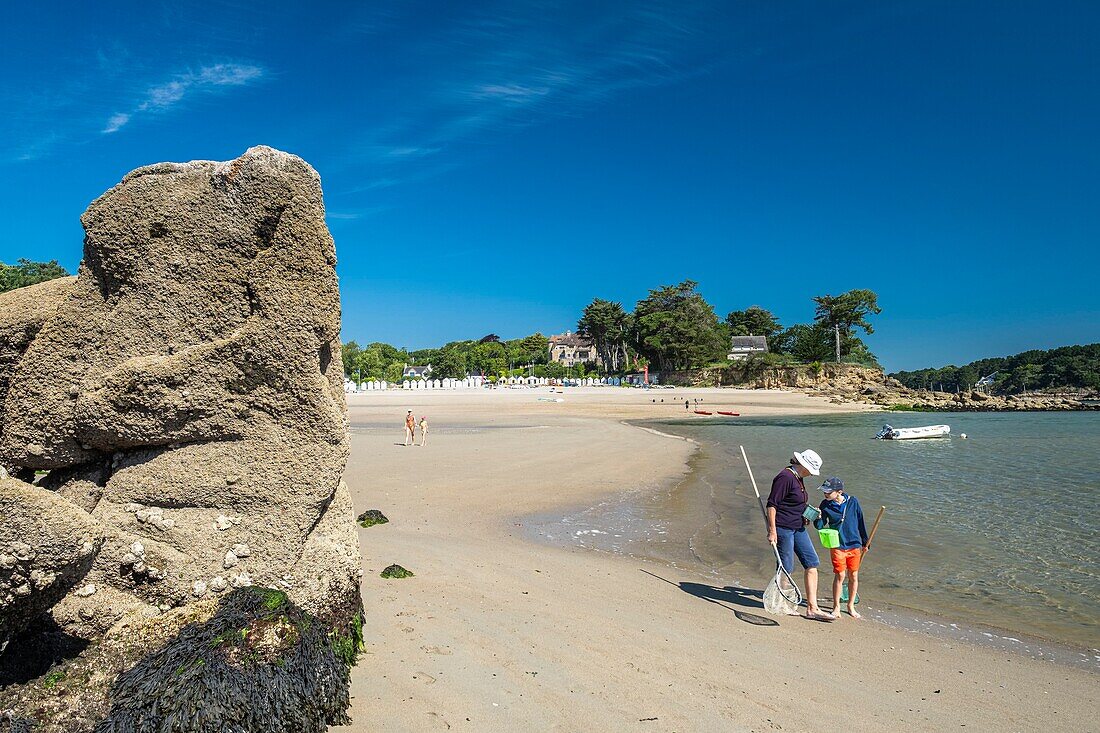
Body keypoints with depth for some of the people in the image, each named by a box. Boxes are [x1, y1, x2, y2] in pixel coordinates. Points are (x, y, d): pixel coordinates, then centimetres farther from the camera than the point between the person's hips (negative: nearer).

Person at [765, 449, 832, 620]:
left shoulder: (798, 478, 12)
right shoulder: (785, 477, -18)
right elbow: (772, 504, -20)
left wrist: (805, 516, 13)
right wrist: (772, 531, -22)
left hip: (797, 527, 10)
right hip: (782, 527, -10)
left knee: (812, 563, 4)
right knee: (786, 568, 1)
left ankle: (812, 608, 8)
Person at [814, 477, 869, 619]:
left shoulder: (853, 502, -5)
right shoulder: (826, 505, -5)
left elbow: (860, 522, 6)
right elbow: (820, 526, -1)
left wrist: (865, 542, 11)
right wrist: (818, 518, -24)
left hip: (854, 545, 1)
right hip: (837, 546, -1)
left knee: (854, 576, 9)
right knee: (840, 576, -3)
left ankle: (851, 606, 25)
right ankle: (836, 607, 12)